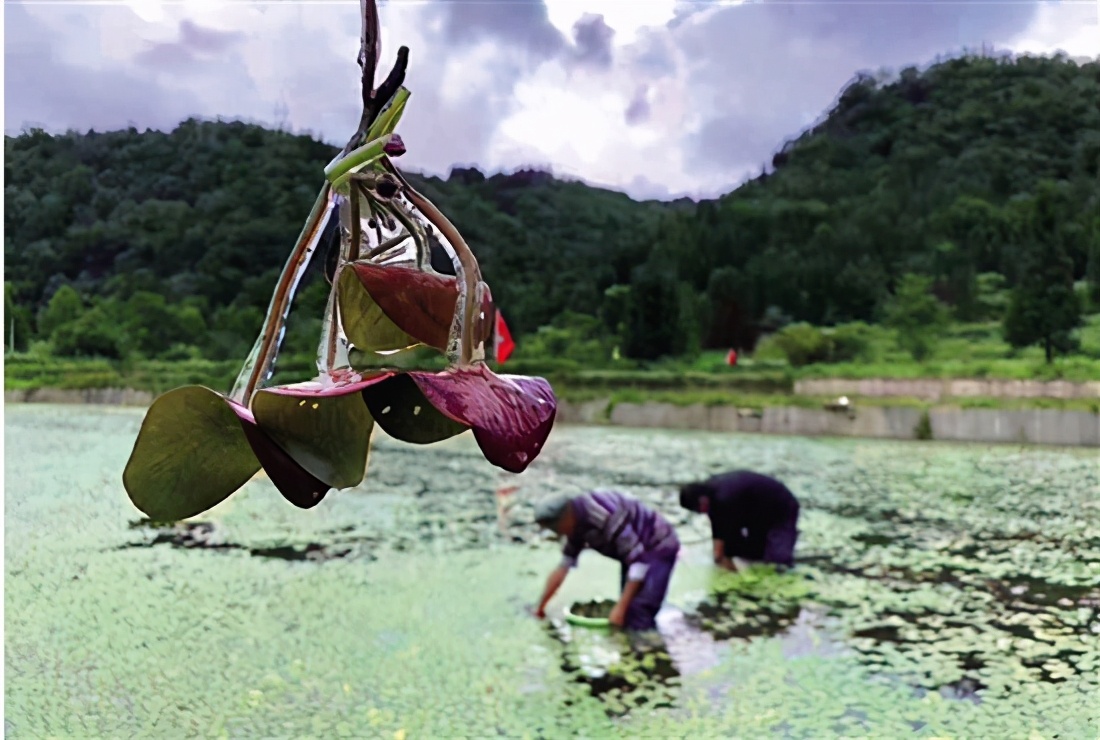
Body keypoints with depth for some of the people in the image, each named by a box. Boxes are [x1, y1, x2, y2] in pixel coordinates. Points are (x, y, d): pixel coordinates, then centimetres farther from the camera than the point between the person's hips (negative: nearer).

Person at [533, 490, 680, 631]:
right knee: (627, 618, 9)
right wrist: (541, 606, 7)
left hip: (659, 548, -9)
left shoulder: (605, 516, -35)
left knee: (639, 618, -17)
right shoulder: (577, 524, -6)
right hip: (635, 550, 9)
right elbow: (563, 566, 4)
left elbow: (639, 560, -32)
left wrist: (620, 607, -27)